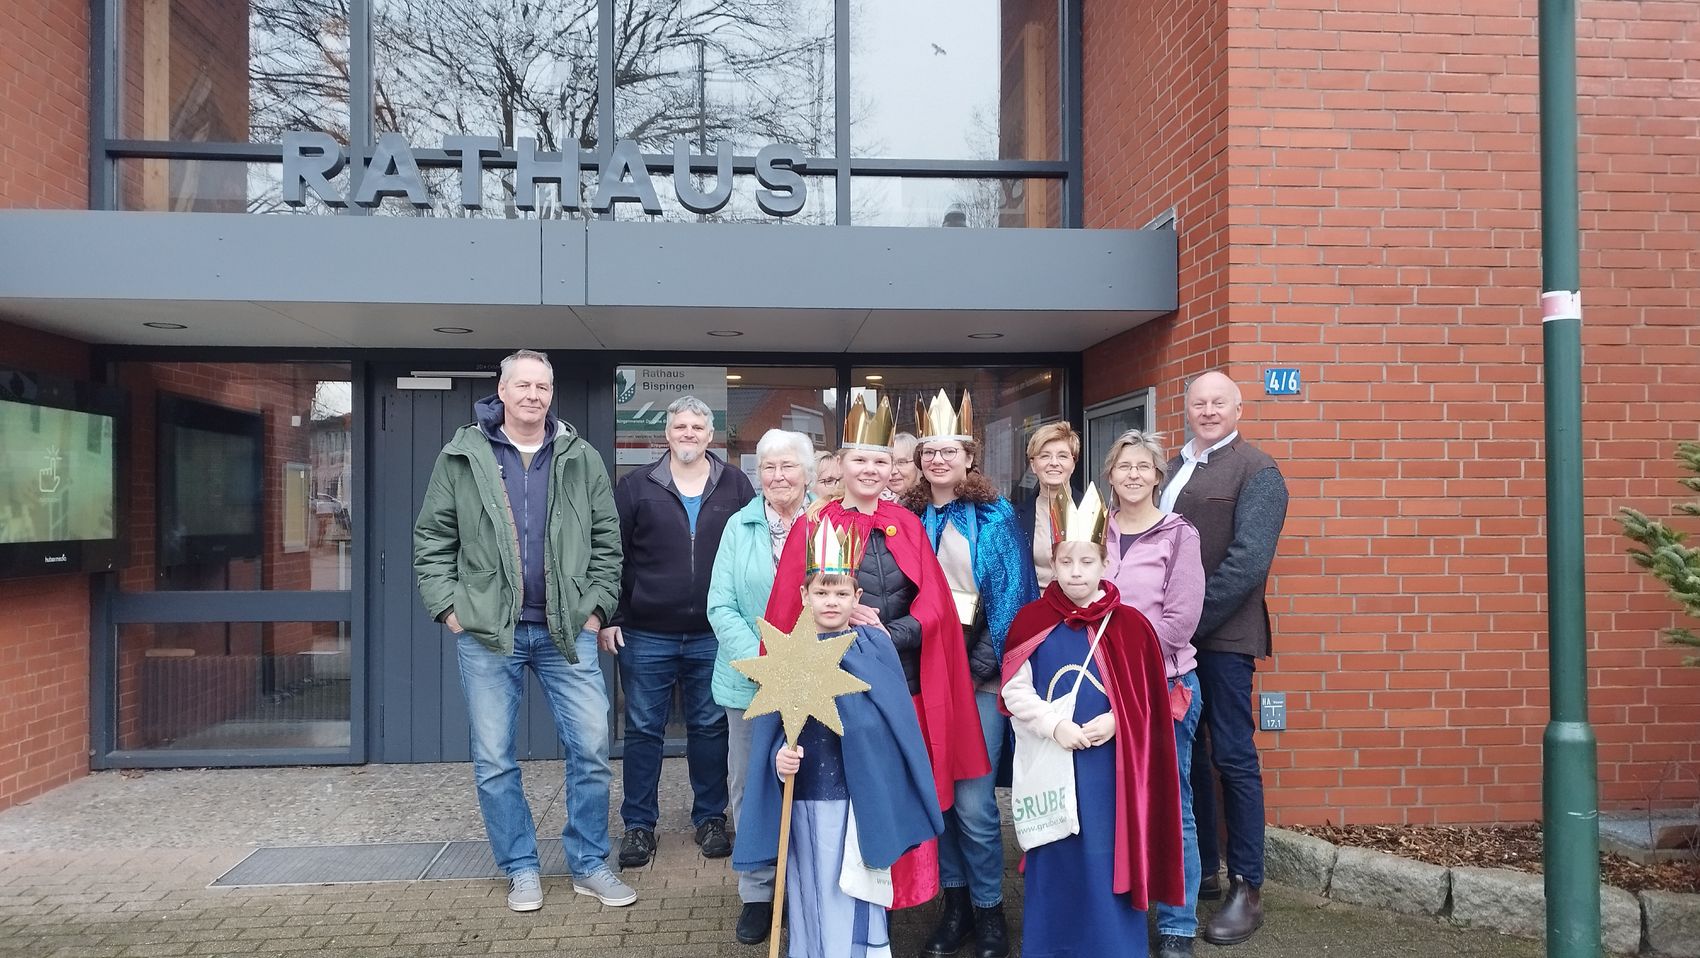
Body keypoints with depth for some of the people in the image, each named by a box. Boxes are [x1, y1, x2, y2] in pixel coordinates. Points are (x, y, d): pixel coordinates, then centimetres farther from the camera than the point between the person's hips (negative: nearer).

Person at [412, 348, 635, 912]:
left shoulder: (582, 459, 6)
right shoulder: (461, 458, 2)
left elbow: (607, 539, 9)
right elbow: (432, 539, 4)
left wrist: (598, 604, 0)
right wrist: (447, 606, -4)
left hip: (567, 631, 1)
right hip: (487, 634, -1)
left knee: (591, 749, 1)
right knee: (494, 761, 6)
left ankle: (589, 864, 17)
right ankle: (521, 869, 22)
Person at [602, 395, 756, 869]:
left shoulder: (735, 486, 4)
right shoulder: (637, 486, 2)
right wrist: (607, 617, -3)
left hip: (714, 635, 1)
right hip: (646, 635, 0)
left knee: (710, 727, 9)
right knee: (643, 729, 7)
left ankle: (711, 819, 23)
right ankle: (638, 825, 18)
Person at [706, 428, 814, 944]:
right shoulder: (740, 526, 1)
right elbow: (721, 606, -3)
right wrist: (759, 660, -15)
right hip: (749, 681, 1)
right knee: (749, 785, 8)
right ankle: (757, 892, 23)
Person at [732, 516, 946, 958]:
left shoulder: (875, 645, -2)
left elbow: (894, 721, -5)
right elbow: (771, 727, 2)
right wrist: (779, 756, -15)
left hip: (857, 798, -2)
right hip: (802, 799, 2)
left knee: (850, 904, 2)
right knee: (808, 900, 12)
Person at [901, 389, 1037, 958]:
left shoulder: (995, 517, -1)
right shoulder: (910, 519, 9)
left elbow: (1012, 597, -5)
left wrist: (980, 667, -11)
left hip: (977, 674, -3)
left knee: (973, 799, -7)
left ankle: (988, 909, 12)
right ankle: (954, 902, 23)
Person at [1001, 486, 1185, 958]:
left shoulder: (1129, 624, -1)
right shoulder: (1032, 621, 0)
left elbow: (1147, 699, 2)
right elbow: (1014, 691, -2)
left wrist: (1114, 722, -14)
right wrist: (1054, 725, -14)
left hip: (1109, 762, 0)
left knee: (1108, 858, 4)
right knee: (1054, 861, 9)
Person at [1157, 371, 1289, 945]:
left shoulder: (1256, 472, -6)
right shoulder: (1172, 469, 15)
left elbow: (1246, 562, -16)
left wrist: (1188, 620, -18)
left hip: (1222, 635, -6)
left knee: (1233, 759, 0)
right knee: (1184, 754, 13)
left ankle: (1247, 890, 11)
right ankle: (1199, 871, 27)